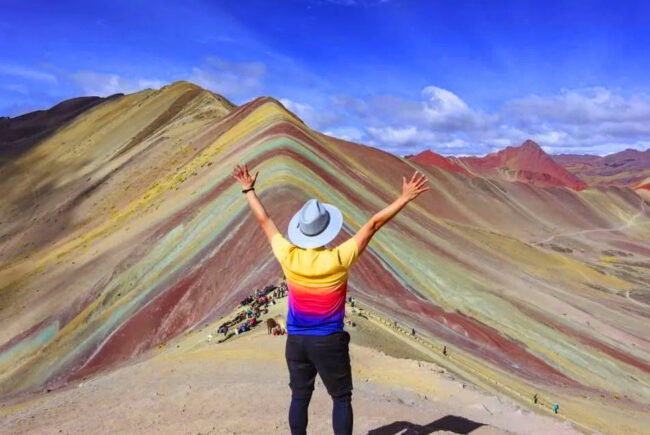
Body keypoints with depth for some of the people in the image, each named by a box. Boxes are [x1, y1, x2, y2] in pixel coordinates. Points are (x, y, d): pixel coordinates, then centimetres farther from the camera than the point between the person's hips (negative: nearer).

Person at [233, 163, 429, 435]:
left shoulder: (288, 257, -11)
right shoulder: (338, 260, -20)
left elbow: (264, 221, 1)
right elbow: (374, 224, -16)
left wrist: (248, 190, 13)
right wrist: (405, 198, -12)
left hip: (296, 341, 4)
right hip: (330, 341, -3)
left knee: (300, 396, 15)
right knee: (341, 398, 9)